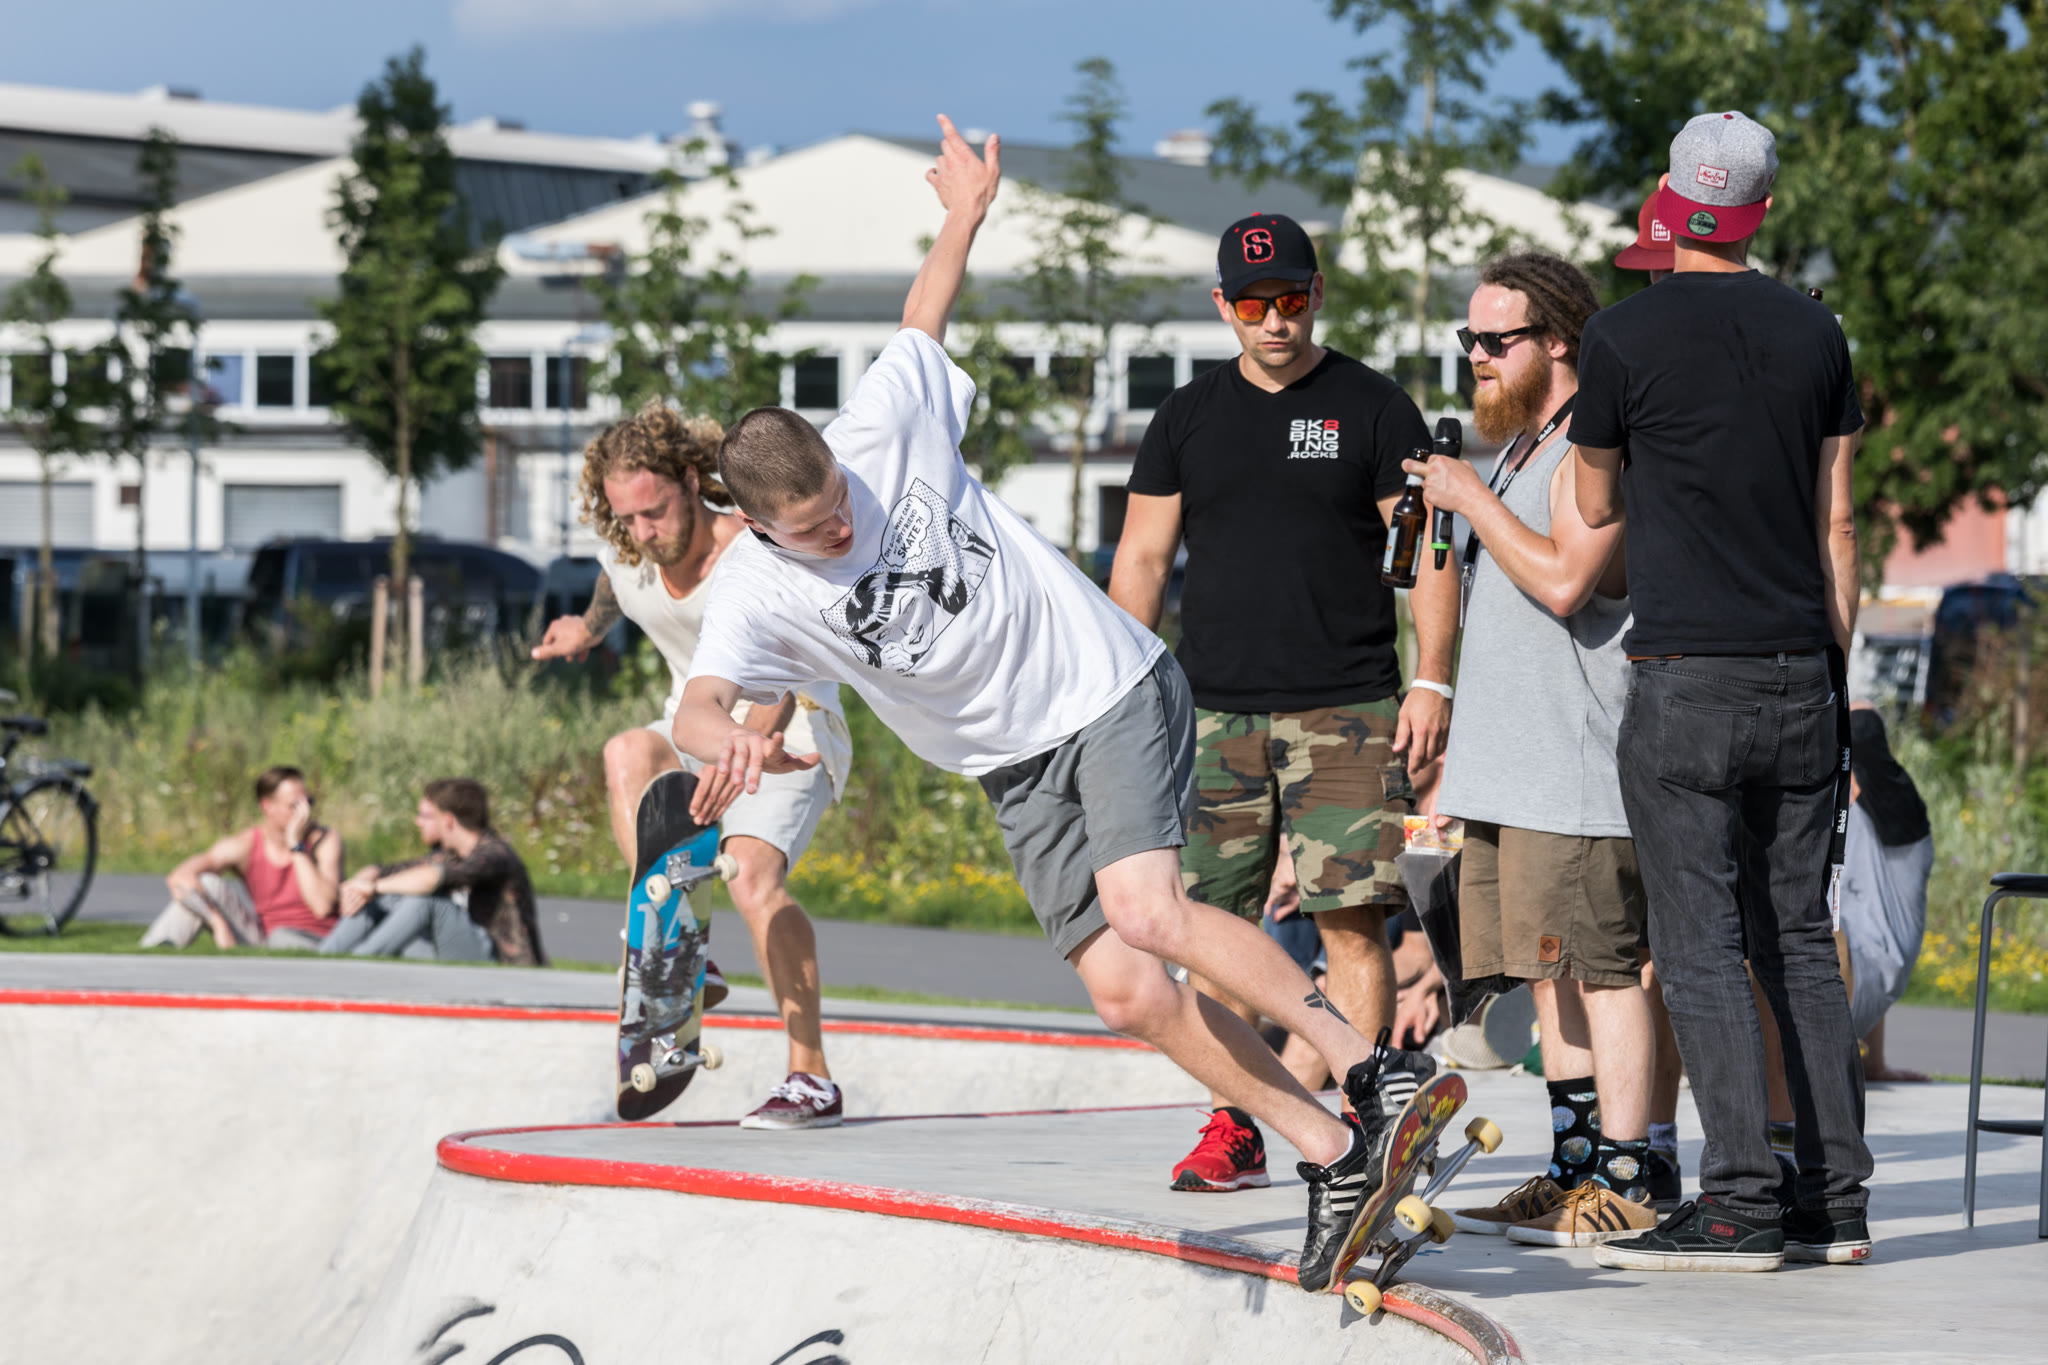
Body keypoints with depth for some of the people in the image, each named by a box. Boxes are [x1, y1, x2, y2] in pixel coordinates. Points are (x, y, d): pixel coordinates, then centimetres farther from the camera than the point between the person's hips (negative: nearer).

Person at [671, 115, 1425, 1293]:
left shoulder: (888, 429, -11)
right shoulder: (758, 593, -9)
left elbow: (922, 325, 10)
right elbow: (700, 702, -25)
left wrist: (966, 215, 8)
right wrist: (729, 740, -47)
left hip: (1114, 688, -3)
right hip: (1018, 771, 4)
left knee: (1143, 909, -28)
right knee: (1123, 991, -9)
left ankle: (1375, 1073, -25)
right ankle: (1335, 1162, 0)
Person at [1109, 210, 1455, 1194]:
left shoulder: (1373, 409, 4)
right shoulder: (1188, 418, 12)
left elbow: (1429, 549, 3)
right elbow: (1141, 559, 14)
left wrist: (1432, 680, -6)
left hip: (1347, 710, -3)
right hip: (1213, 707, 3)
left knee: (1351, 918, -9)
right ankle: (1232, 1129, 7)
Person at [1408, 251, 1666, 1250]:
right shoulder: (1516, 450, 21)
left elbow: (1564, 579, -25)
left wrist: (1471, 499, -14)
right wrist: (1457, 766, 25)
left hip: (1577, 771, -10)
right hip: (1508, 773, 10)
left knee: (1600, 967, -9)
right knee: (1551, 975, 10)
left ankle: (1627, 1180, -8)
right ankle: (1575, 1169, 14)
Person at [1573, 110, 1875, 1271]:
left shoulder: (1625, 335, -5)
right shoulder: (1815, 332, 7)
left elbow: (1596, 511, 8)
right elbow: (1837, 526, 9)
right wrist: (1837, 674, 15)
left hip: (1685, 683, -5)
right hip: (1800, 676, 5)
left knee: (1702, 946, -4)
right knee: (1800, 940, 10)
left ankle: (1741, 1204, -10)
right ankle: (1838, 1201, 8)